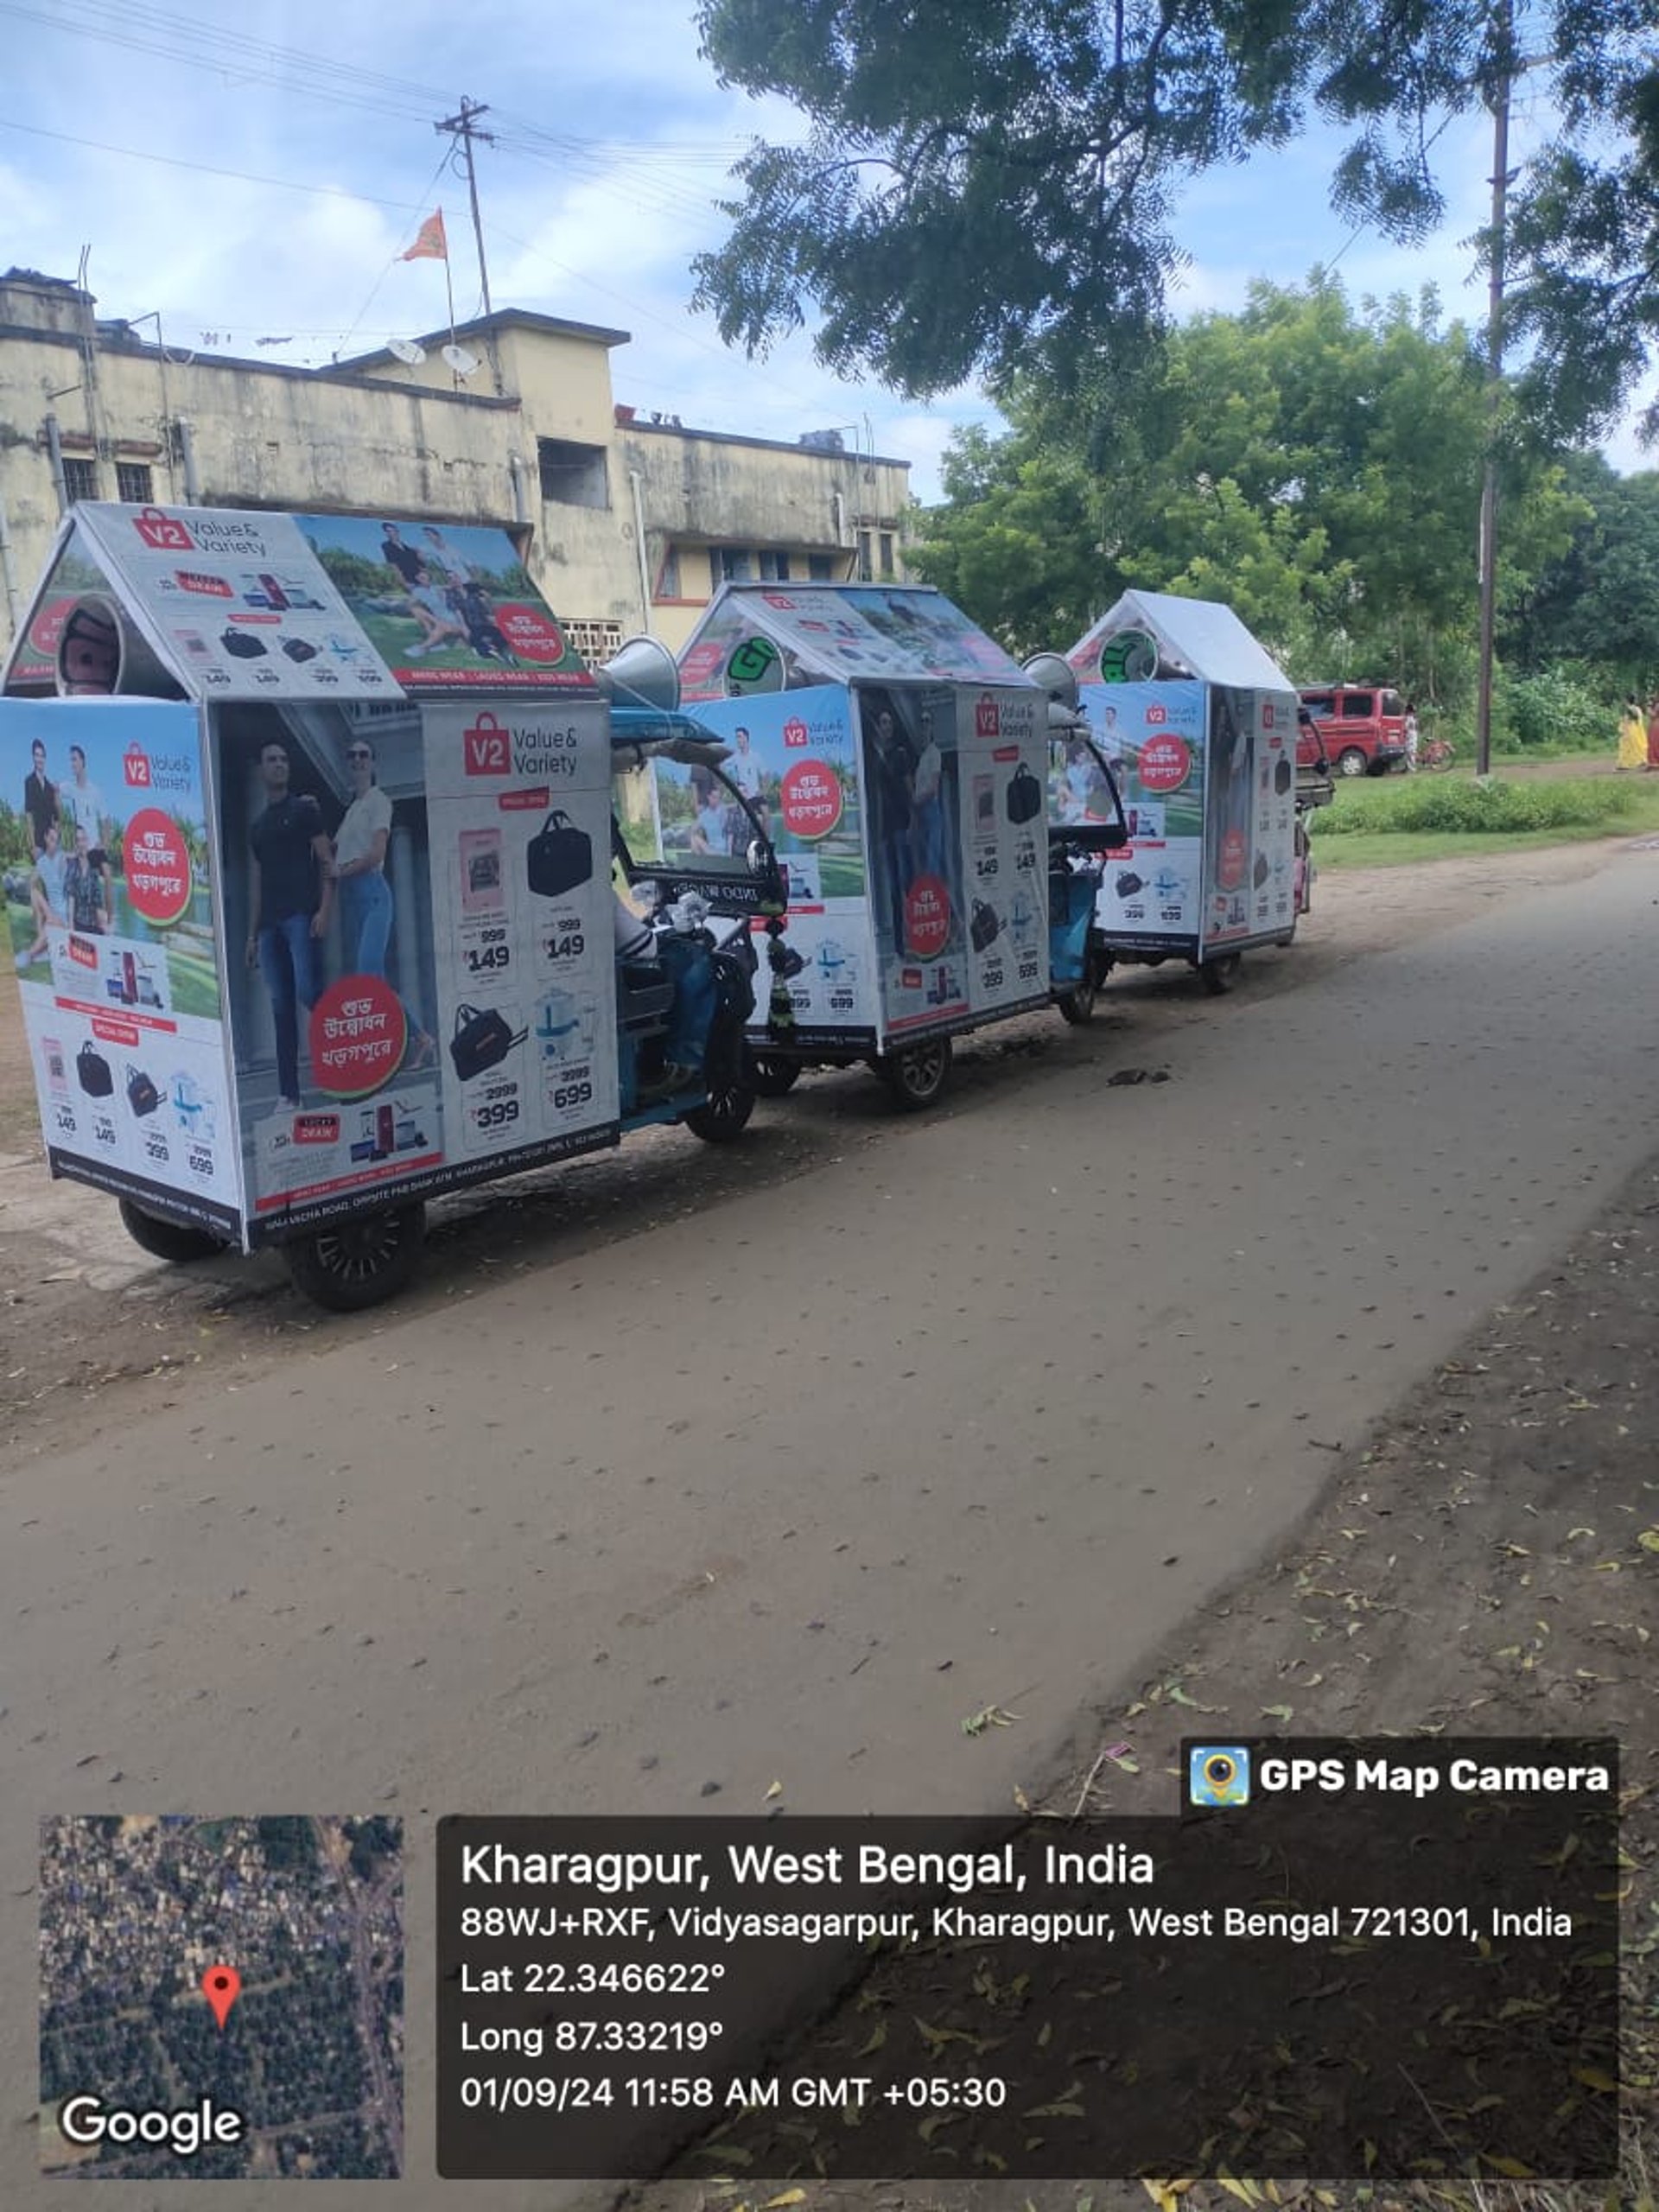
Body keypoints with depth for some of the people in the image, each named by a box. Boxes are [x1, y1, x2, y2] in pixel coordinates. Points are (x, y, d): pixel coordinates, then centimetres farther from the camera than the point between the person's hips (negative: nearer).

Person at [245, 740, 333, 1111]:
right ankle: (288, 1095, 3)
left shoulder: (305, 808, 6)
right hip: (270, 922, 6)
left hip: (301, 914, -6)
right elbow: (256, 882, 23)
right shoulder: (259, 826, 22)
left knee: (308, 992, -21)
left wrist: (325, 909, -15)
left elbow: (326, 861, -2)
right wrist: (252, 933, 17)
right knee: (281, 1006, 2)